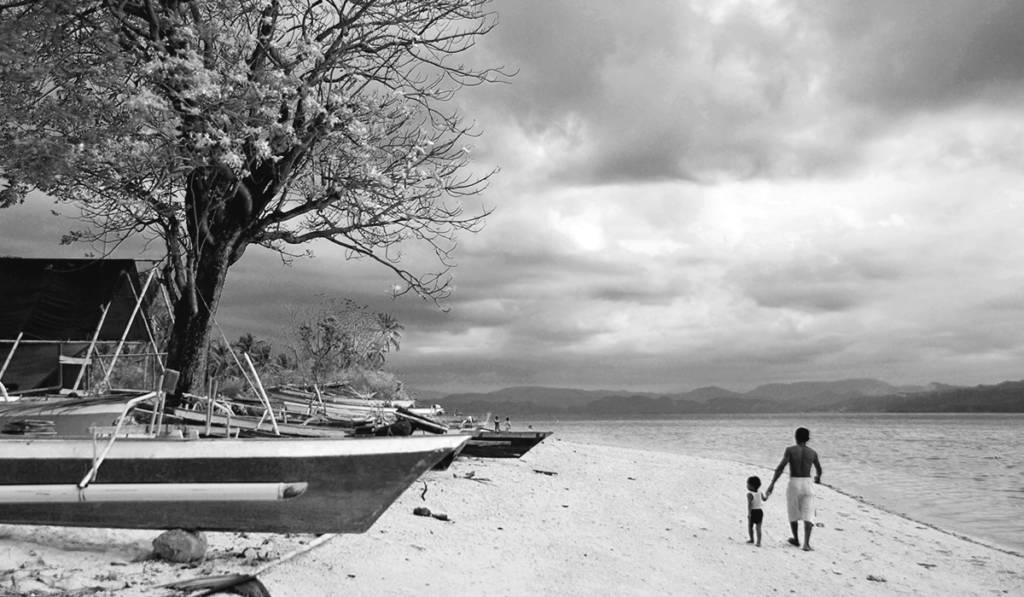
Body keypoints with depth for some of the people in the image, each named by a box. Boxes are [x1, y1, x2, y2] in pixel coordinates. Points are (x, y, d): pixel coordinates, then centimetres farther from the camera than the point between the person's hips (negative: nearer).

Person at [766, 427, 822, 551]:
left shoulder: (790, 450, -5)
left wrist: (772, 484, -17)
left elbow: (781, 467, -16)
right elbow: (819, 469, 24)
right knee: (807, 515, 1)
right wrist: (818, 477, 47)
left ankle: (796, 539, 33)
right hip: (807, 485, 1)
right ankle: (806, 543, -15)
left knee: (793, 513, 19)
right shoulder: (812, 453, 5)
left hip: (793, 485, -1)